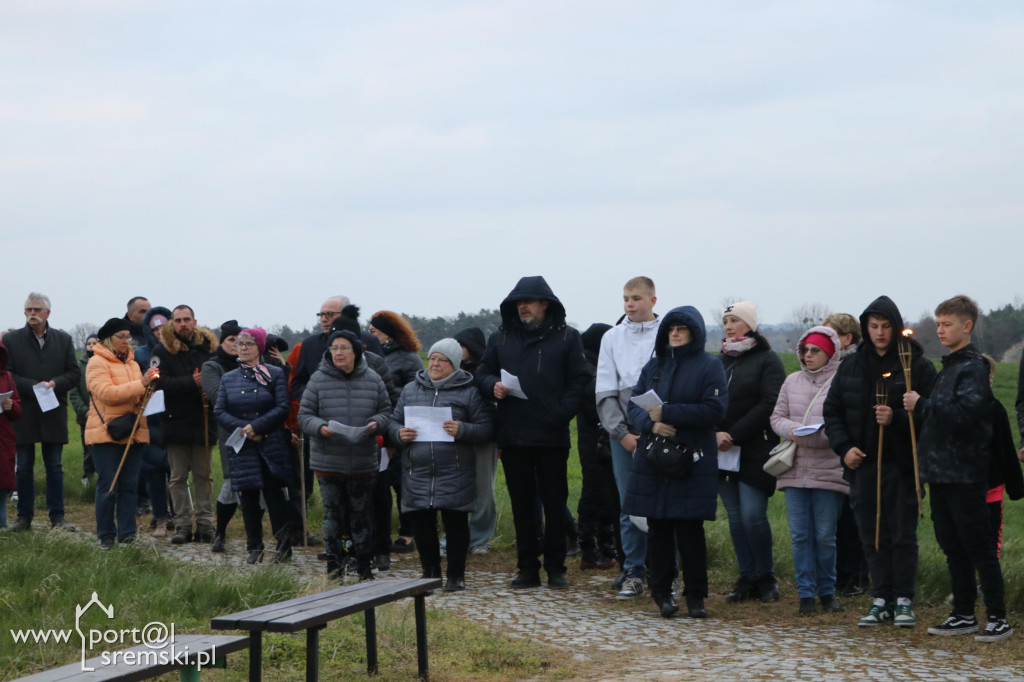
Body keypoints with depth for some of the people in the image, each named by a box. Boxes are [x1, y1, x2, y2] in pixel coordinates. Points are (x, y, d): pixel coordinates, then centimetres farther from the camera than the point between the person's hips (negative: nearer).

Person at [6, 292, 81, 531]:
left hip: (54, 413, 1)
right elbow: (7, 375, -4)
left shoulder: (63, 339, 8)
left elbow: (75, 373, 5)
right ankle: (24, 516, 12)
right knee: (24, 467, 5)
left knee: (55, 467, 5)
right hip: (22, 414, -1)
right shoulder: (11, 340, 2)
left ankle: (57, 516, 9)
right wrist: (33, 386, -16)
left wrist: (55, 384, -14)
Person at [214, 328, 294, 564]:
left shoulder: (275, 375, 1)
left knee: (274, 492, -5)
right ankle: (254, 547, 10)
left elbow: (282, 408, -6)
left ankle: (284, 544, 1)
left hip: (272, 445, -3)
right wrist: (242, 429, -10)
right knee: (248, 496, 3)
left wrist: (256, 426, -14)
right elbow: (219, 411, 5)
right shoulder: (228, 378, 11)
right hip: (242, 447, 3)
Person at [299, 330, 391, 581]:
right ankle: (333, 566, 13)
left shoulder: (372, 380, 2)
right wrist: (320, 427, -21)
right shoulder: (318, 380, -3)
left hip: (363, 463, 1)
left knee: (362, 514, 8)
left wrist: (376, 423, -14)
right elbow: (304, 415, -1)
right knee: (333, 513, 4)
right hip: (328, 461, -1)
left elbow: (386, 411, 8)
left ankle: (364, 567, 19)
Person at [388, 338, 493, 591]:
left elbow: (486, 428, -2)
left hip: (454, 475, -3)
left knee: (455, 523, 1)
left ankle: (456, 575, 12)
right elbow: (393, 421, 17)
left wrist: (462, 430, -19)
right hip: (417, 473, 3)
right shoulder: (411, 390, 13)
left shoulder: (468, 392, 2)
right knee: (421, 524, 7)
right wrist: (399, 433, -6)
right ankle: (430, 572, 21)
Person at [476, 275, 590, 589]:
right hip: (512, 435, 3)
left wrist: (561, 414, -12)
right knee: (522, 504, 7)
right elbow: (483, 372, 14)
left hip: (552, 436, -2)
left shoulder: (567, 337, 3)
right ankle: (528, 568, 13)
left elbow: (578, 381, 0)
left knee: (555, 503, 3)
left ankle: (556, 568, 10)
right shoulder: (501, 337, 11)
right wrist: (493, 386, -9)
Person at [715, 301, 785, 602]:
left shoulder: (767, 360, -1)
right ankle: (747, 577, 12)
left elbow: (768, 405, -11)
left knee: (752, 514, -11)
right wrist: (714, 434, -9)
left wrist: (735, 435, -14)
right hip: (722, 452, 5)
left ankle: (766, 576, 4)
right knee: (735, 516, 6)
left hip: (755, 451, -5)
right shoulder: (720, 362, 16)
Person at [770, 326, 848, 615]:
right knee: (800, 535, 3)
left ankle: (827, 591, 17)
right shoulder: (792, 381, 12)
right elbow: (777, 418, 14)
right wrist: (793, 430, -6)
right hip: (795, 470, 4)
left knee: (825, 536, 2)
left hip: (829, 470, -4)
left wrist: (821, 434, -22)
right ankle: (806, 593, 10)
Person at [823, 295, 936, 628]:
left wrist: (896, 418, -20)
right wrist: (844, 447, 0)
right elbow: (832, 409, 13)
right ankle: (881, 601, 13)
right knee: (872, 536, 7)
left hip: (902, 464, -4)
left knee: (903, 535, -1)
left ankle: (904, 601, 6)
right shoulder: (852, 366, 10)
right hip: (863, 463, 4)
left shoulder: (917, 366, -3)